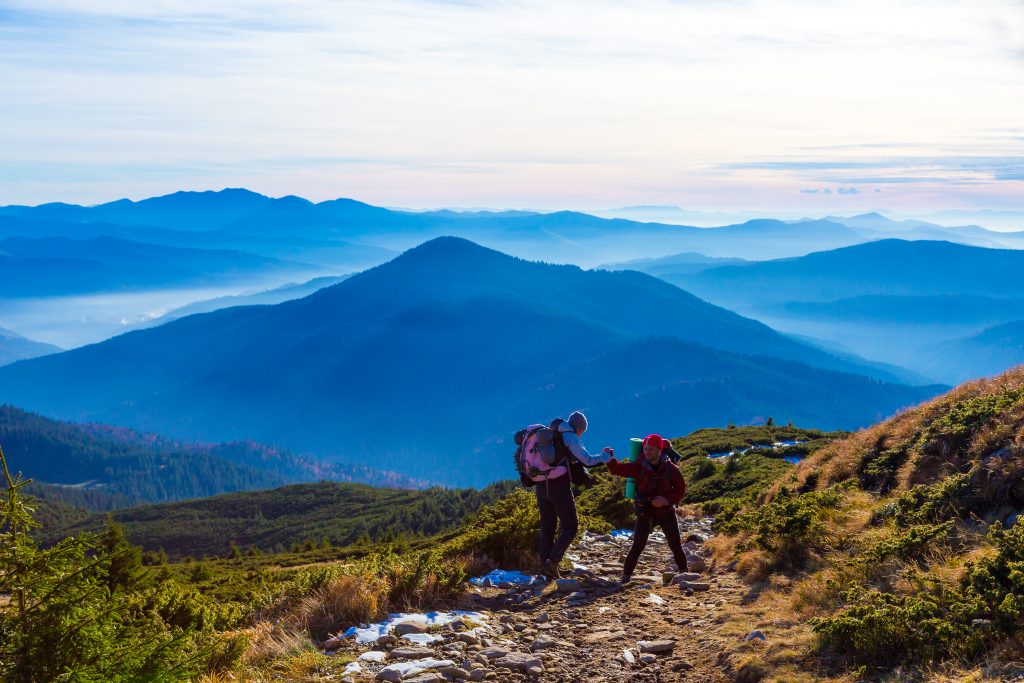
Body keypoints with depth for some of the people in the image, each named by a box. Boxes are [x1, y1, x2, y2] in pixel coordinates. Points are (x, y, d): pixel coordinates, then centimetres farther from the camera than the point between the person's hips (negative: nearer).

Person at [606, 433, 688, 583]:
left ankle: (684, 573, 24)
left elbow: (680, 489, -5)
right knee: (638, 546, -8)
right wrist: (609, 460, -39)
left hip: (666, 512, 1)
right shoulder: (639, 467, -9)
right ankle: (626, 576, -3)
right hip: (645, 513, -1)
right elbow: (618, 469, -18)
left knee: (676, 545, 6)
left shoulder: (670, 468, -8)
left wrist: (666, 500, -21)